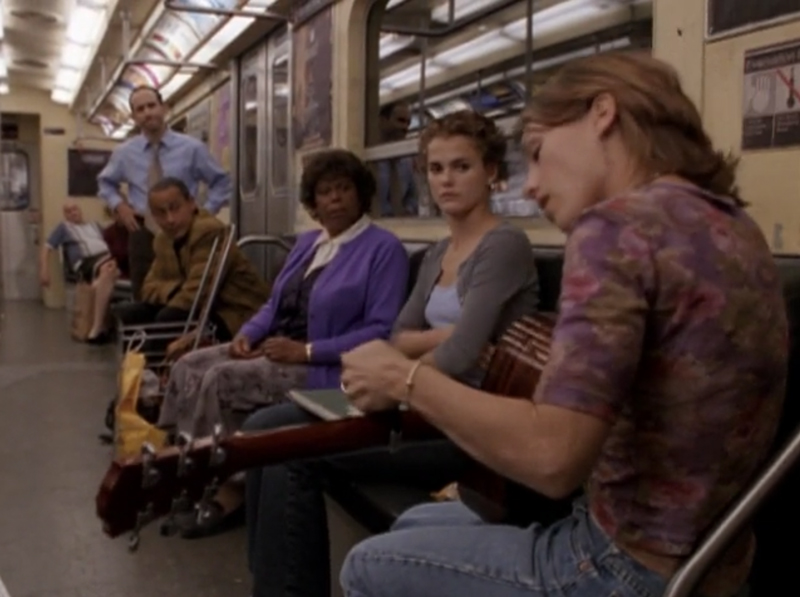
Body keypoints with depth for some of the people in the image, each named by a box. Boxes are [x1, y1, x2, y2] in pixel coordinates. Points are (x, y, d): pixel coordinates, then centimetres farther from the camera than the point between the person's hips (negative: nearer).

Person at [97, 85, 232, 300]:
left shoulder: (192, 148, -3)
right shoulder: (124, 153, 4)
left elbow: (222, 183, 6)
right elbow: (106, 182, 23)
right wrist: (119, 206, 5)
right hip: (143, 235, 2)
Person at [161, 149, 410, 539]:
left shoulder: (384, 248, -9)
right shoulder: (306, 242, 17)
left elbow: (382, 332, -17)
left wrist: (307, 350, -21)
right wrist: (247, 333, -2)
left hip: (323, 367, -8)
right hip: (273, 347, 8)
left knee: (218, 381, -23)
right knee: (189, 366, -8)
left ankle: (226, 491, -10)